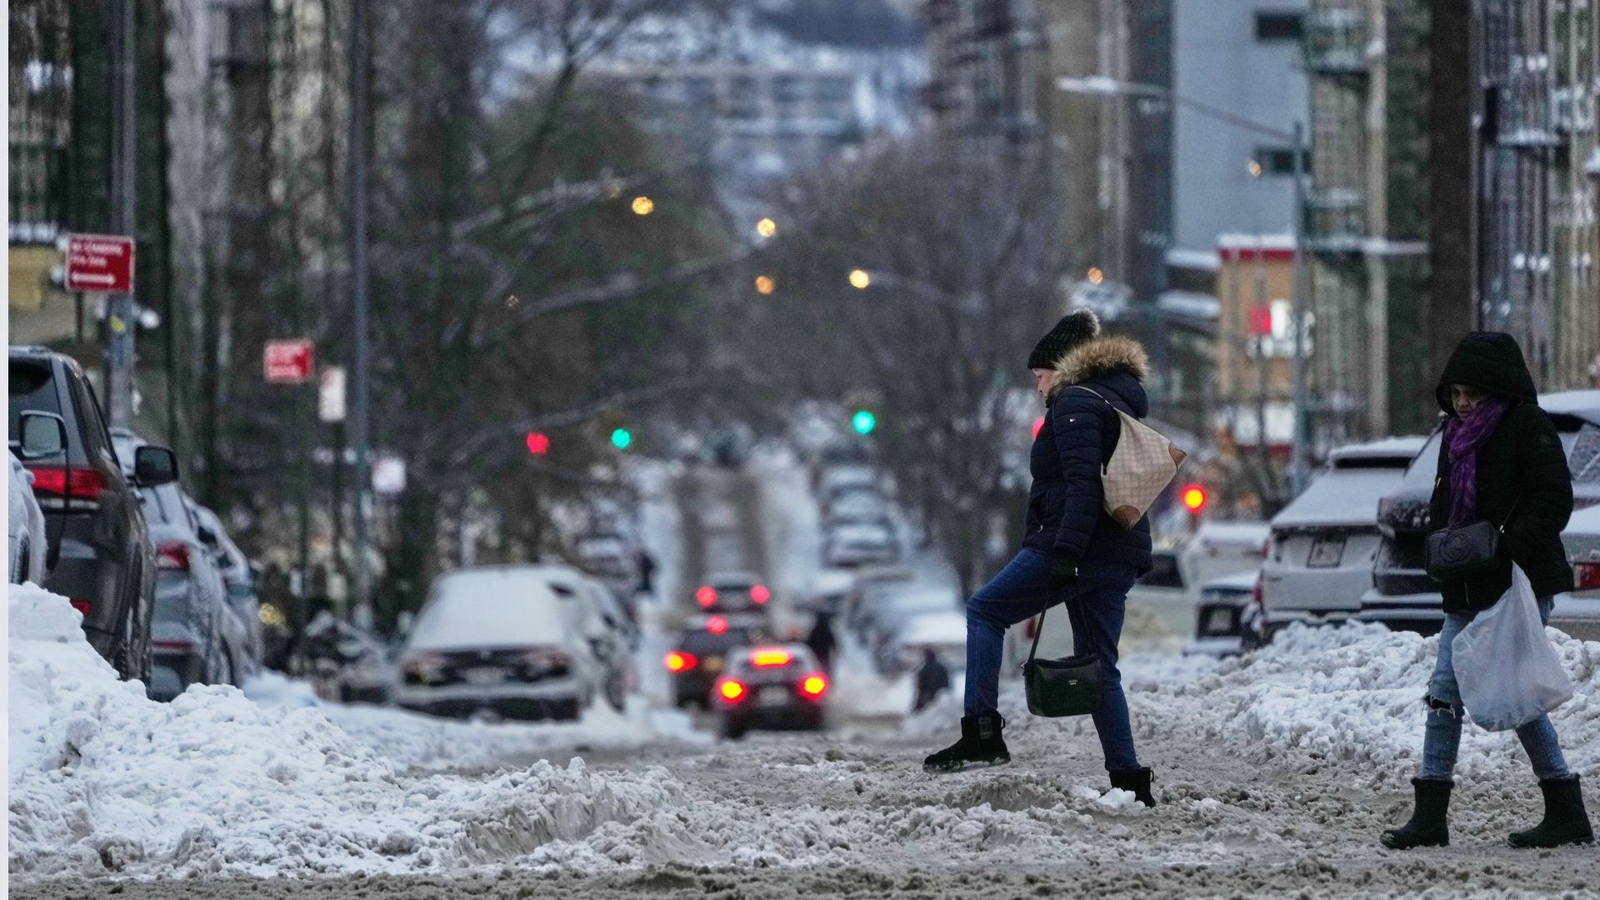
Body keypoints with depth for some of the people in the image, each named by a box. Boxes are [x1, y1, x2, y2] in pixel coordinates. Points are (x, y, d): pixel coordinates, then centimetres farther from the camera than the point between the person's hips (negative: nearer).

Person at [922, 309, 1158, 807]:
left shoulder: (1074, 404, -7)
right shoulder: (1120, 402, 23)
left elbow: (1081, 483, -20)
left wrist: (1066, 552, -26)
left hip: (1075, 544, -9)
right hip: (1121, 555, 9)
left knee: (985, 611, 3)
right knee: (1098, 666, 11)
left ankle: (983, 733, -8)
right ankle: (1129, 779, 5)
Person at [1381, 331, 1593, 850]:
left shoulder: (1528, 427, -7)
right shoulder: (1457, 434, 16)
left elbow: (1554, 499, -14)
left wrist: (1510, 545, -25)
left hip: (1521, 585, -8)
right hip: (1468, 589, 8)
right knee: (1445, 691, 2)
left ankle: (1568, 814, 0)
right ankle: (1430, 816, 4)